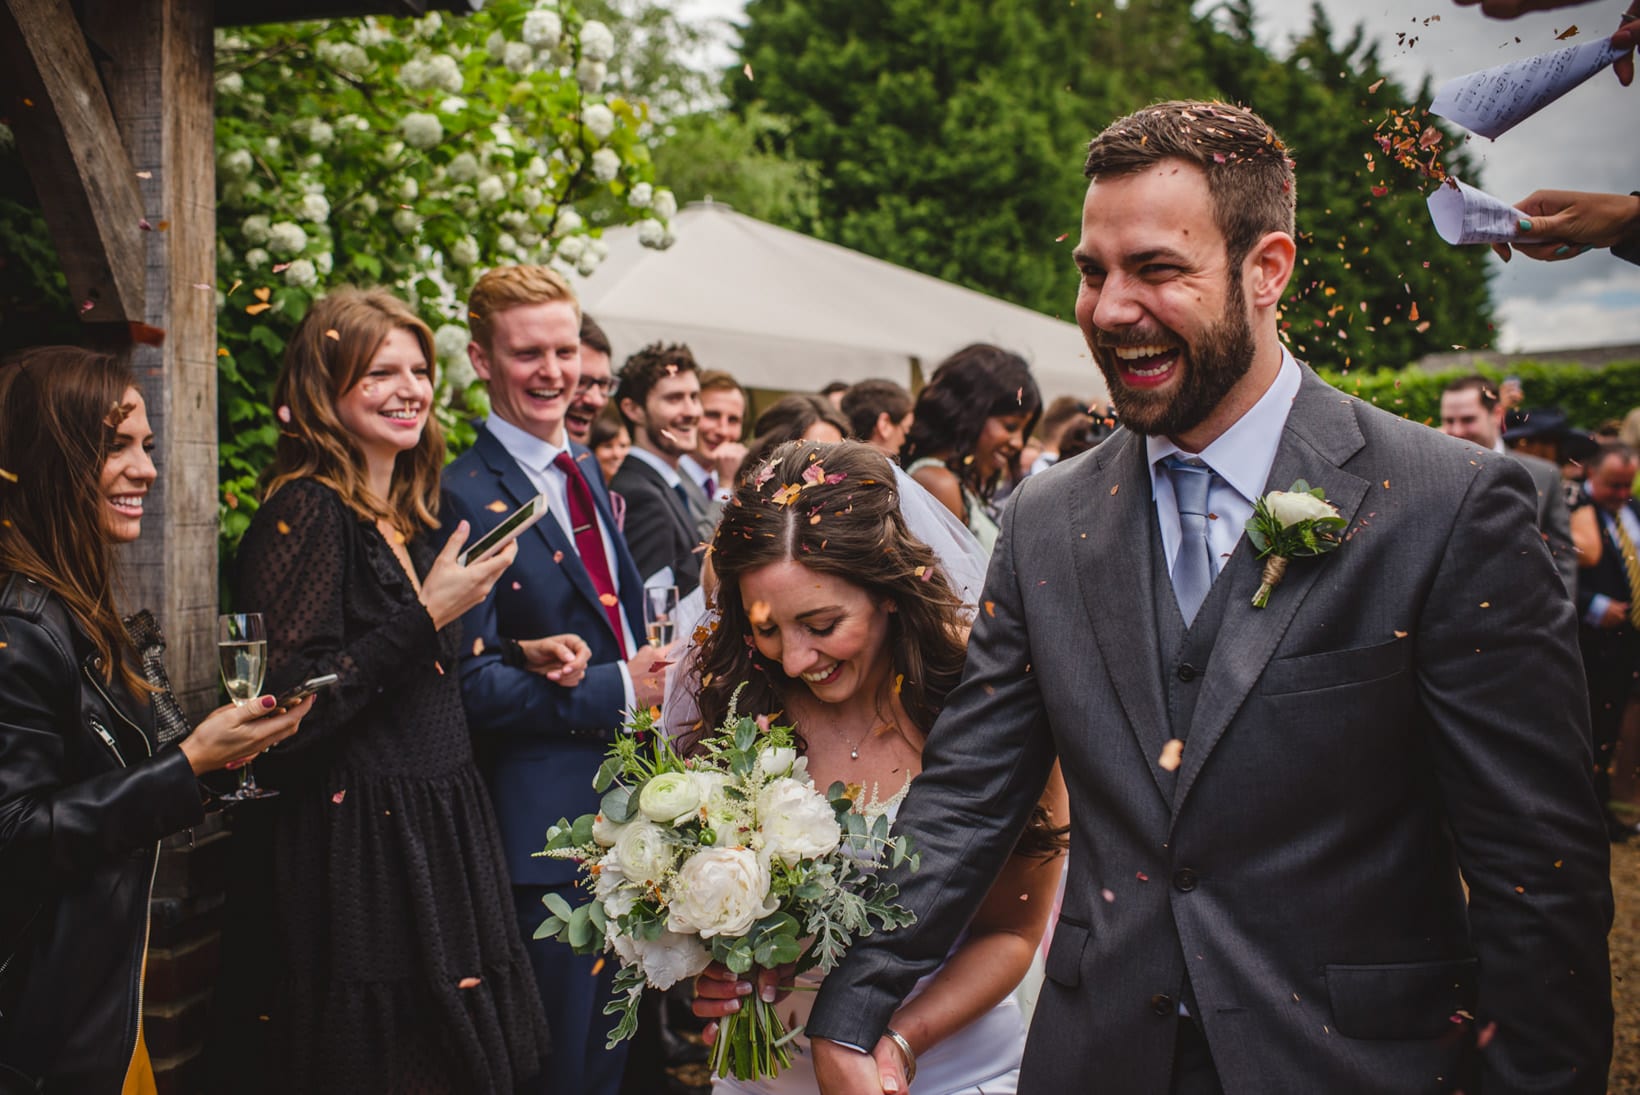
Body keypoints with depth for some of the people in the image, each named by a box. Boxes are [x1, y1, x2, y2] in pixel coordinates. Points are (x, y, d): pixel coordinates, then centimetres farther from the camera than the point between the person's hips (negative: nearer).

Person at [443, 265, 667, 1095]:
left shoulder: (583, 469, 13)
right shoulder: (464, 497, -15)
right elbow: (474, 683, -19)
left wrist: (663, 672, 5)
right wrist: (619, 690, -19)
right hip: (549, 830, -8)